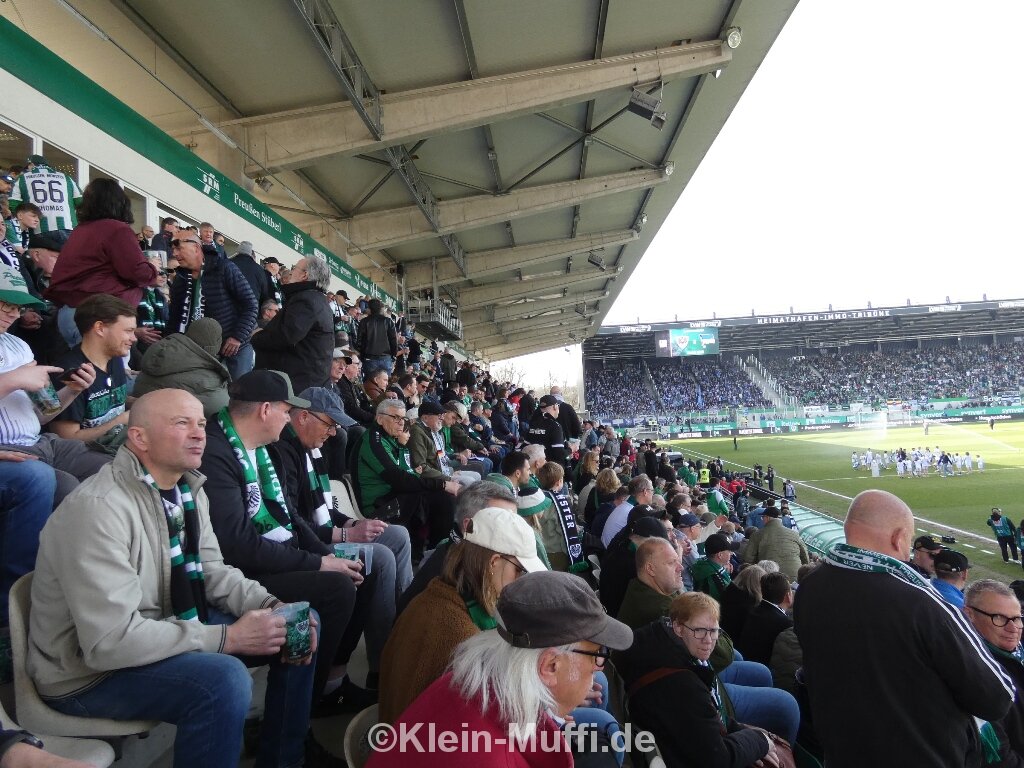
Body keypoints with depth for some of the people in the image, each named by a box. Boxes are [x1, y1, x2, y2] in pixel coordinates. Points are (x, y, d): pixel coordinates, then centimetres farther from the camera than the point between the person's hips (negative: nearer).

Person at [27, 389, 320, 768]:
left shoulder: (189, 490, -1)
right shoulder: (99, 508, -28)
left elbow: (211, 570, 7)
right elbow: (110, 641, -32)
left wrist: (273, 608, -11)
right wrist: (228, 637, -27)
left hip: (170, 626, 9)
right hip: (90, 671, -9)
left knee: (300, 626, 3)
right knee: (224, 679, -34)